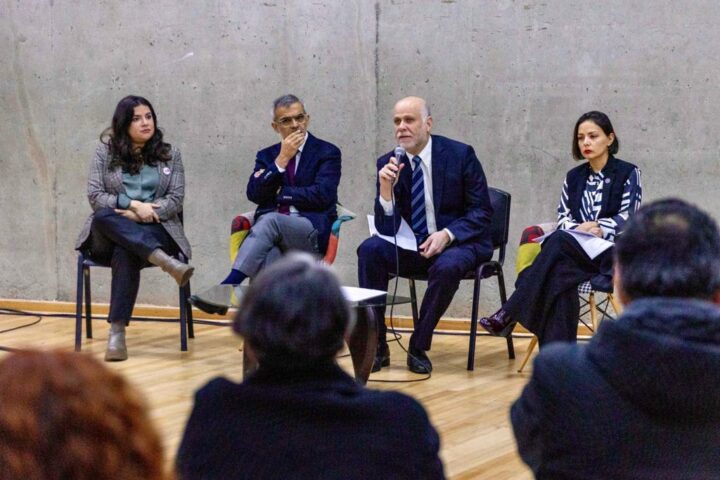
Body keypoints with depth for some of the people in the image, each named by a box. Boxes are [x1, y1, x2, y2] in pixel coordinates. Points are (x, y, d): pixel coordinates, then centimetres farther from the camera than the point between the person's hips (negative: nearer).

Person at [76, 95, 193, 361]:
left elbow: (176, 199, 3)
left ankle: (117, 332, -42)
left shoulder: (170, 155, 12)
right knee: (103, 217, -37)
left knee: (125, 253, -37)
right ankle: (165, 261, -49)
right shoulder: (105, 152, 10)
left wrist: (142, 214, -13)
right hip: (108, 237, 1)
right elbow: (94, 195, 1)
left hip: (154, 231, -1)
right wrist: (132, 205, -13)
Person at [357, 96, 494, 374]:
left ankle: (419, 348, -19)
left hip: (458, 243, -3)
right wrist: (386, 189, -23)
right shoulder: (388, 164, 0)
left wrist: (448, 234, -23)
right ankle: (377, 346, -19)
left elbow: (482, 211, -7)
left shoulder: (460, 155, -7)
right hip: (412, 246, 3)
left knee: (447, 266, -36)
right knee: (370, 249, -25)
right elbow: (386, 229, -5)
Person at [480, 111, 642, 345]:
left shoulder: (628, 174, 3)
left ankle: (508, 315, -36)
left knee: (559, 241, -34)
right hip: (574, 252, 4)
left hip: (612, 254, -4)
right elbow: (562, 218, 10)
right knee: (558, 274, -35)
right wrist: (580, 230, -13)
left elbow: (627, 218, -6)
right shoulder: (574, 177, 18)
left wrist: (598, 228, -22)